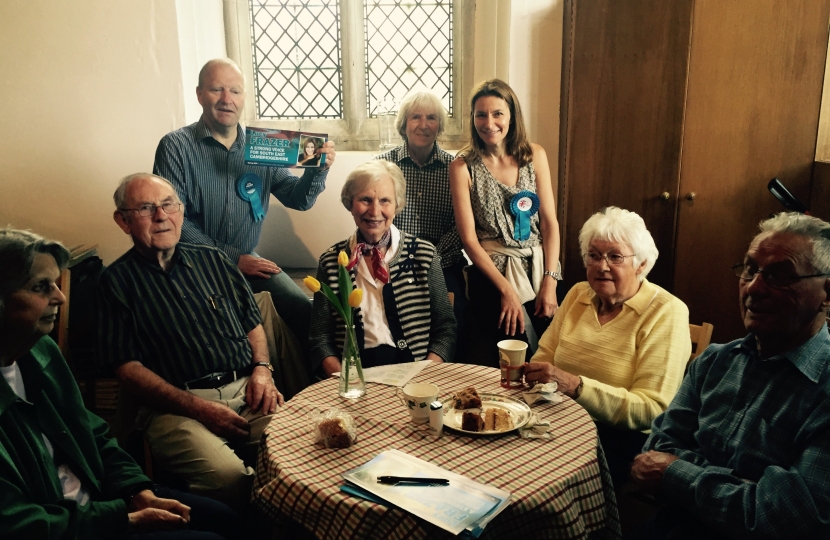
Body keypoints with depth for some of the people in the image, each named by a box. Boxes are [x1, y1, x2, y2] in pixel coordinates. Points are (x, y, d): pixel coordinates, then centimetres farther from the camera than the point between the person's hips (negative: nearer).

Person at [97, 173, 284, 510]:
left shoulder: (212, 260, 18)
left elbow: (252, 324, 23)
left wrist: (262, 369, 1)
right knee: (228, 475, -33)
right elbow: (128, 367, -1)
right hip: (177, 406, -4)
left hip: (247, 391, 4)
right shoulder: (117, 281, 6)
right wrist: (199, 408, -12)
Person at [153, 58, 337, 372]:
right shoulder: (176, 147, -7)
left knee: (306, 313, -12)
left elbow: (298, 200, 5)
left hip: (247, 262, 4)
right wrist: (232, 259, -15)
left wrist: (317, 171, -17)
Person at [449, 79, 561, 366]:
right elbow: (469, 239, -8)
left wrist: (549, 282, -8)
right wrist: (507, 290, -12)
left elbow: (550, 222, 1)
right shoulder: (463, 167, -6)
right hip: (491, 274, -3)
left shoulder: (534, 155, 2)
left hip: (539, 269, 3)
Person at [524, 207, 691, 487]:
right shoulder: (577, 294, 12)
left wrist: (576, 386, -27)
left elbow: (652, 410, -15)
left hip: (622, 436, -5)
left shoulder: (666, 313, -7)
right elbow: (543, 358, 9)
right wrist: (531, 373, -15)